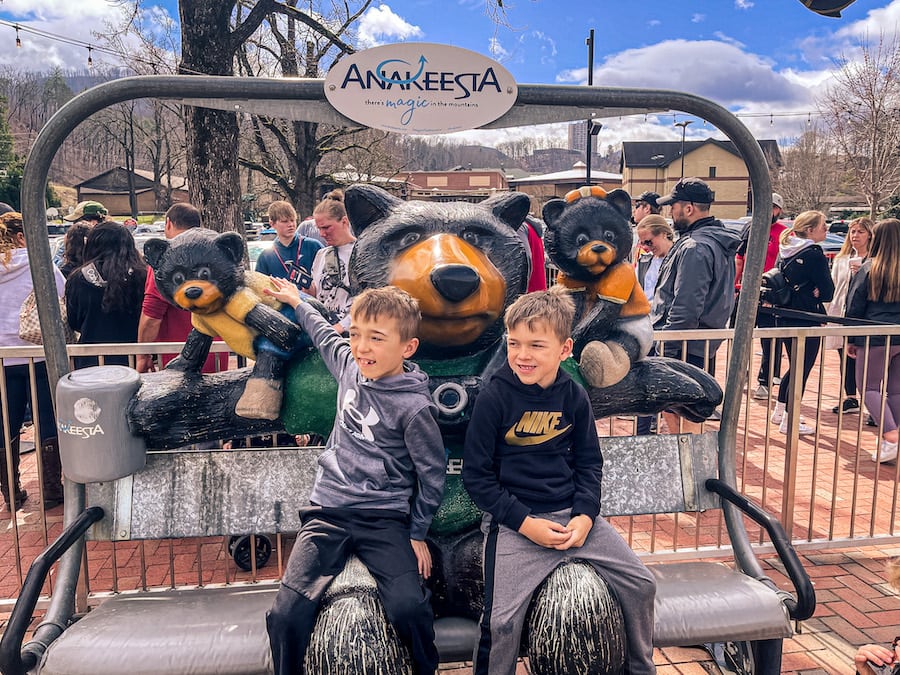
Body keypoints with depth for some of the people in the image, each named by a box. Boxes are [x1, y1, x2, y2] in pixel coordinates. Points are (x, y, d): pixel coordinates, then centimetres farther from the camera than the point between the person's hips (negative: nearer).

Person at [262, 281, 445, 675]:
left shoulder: (414, 406, -12)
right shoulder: (349, 366, 4)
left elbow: (431, 473, -2)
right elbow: (324, 335, 28)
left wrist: (417, 534, 3)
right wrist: (297, 303, 41)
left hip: (384, 520, -4)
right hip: (328, 511, 4)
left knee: (409, 608, -24)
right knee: (287, 614, -14)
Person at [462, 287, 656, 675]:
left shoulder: (574, 397, 2)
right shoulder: (493, 398, -10)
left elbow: (590, 464, 10)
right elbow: (476, 475, -8)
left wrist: (586, 516, -7)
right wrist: (526, 523, -14)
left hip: (573, 514, 4)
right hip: (514, 522, -4)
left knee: (641, 584, 3)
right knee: (502, 621, -13)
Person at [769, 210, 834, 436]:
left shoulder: (785, 251, 7)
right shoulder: (814, 254, -15)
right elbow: (828, 293, -12)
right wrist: (815, 293, 6)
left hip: (784, 317, 8)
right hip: (807, 320, -8)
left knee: (794, 367, 21)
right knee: (802, 369, 2)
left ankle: (779, 411, 29)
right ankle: (789, 421, 7)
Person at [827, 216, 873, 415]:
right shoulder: (841, 259, 15)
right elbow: (832, 286, 15)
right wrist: (829, 311, 6)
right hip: (842, 313, 5)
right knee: (845, 358, 10)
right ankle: (850, 399, 22)